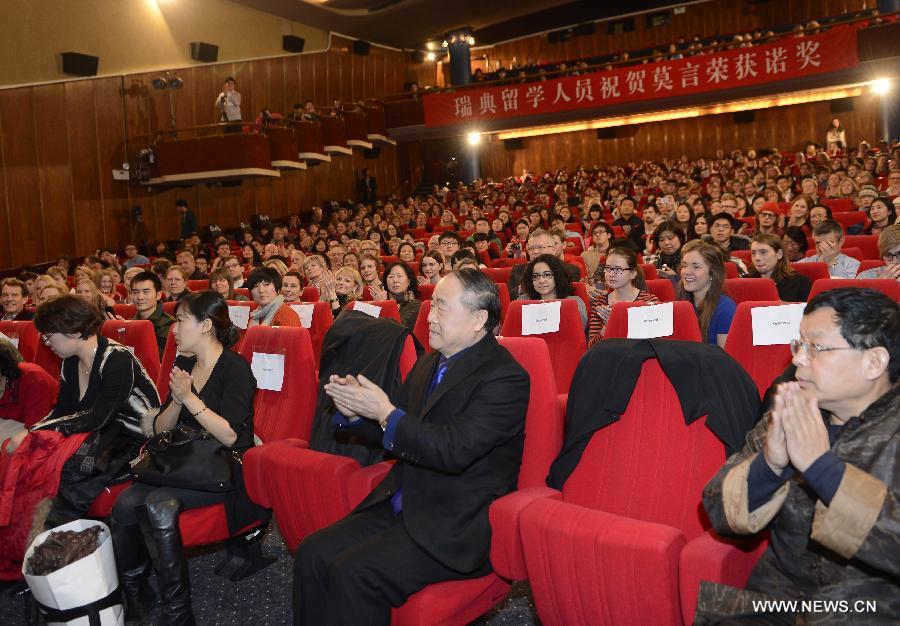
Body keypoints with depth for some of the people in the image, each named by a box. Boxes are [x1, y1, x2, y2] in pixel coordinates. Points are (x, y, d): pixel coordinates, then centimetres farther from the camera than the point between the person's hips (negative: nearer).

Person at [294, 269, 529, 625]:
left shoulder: (505, 377, -15)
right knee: (312, 554, -7)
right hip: (402, 508, 8)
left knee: (353, 574, -23)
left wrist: (385, 412, -21)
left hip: (455, 528, -8)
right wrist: (356, 410, -2)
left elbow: (456, 449, -25)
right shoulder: (429, 363, 12)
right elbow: (393, 431, 19)